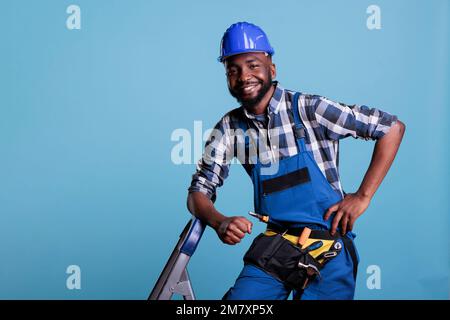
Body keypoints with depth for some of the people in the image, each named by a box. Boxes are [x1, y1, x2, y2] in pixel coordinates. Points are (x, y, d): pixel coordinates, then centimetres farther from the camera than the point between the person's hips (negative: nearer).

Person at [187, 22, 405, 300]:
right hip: (273, 247, 3)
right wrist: (220, 222, -20)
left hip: (328, 248, -2)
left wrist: (363, 197, -11)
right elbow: (198, 192, 2)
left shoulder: (309, 109, -12)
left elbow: (393, 127, -8)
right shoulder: (229, 128, -1)